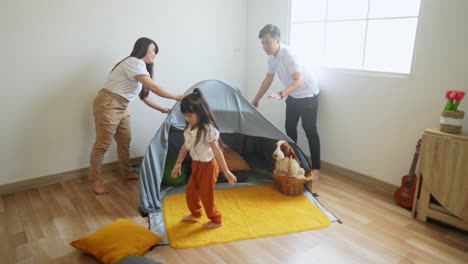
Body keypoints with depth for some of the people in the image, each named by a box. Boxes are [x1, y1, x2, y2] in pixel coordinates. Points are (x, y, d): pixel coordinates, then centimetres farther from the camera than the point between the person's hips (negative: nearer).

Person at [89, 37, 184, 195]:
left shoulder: (140, 67, 15)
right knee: (102, 144, -1)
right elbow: (154, 88, -24)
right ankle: (95, 181, 13)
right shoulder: (133, 63, -16)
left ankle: (127, 173, 31)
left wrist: (162, 109, 14)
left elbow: (143, 96, 16)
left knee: (125, 141, 15)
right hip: (107, 105, -10)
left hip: (121, 107, 10)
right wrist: (177, 97, -16)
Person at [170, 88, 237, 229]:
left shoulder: (208, 129, -26)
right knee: (190, 190, 19)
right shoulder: (189, 128, -1)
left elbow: (217, 151, -27)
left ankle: (216, 220, 26)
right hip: (196, 164, 8)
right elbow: (185, 146, 10)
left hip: (207, 165, -8)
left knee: (206, 195, 4)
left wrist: (226, 171, -26)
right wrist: (178, 164, 15)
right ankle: (195, 213, 43)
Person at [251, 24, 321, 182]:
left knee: (309, 130, -6)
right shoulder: (272, 57, -4)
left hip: (308, 95, -8)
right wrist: (256, 99, 10)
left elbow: (298, 81, -36)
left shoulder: (289, 55, -29)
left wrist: (281, 94, -51)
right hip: (293, 95, 8)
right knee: (290, 128, 11)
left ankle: (316, 169, 2)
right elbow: (268, 79, 7)